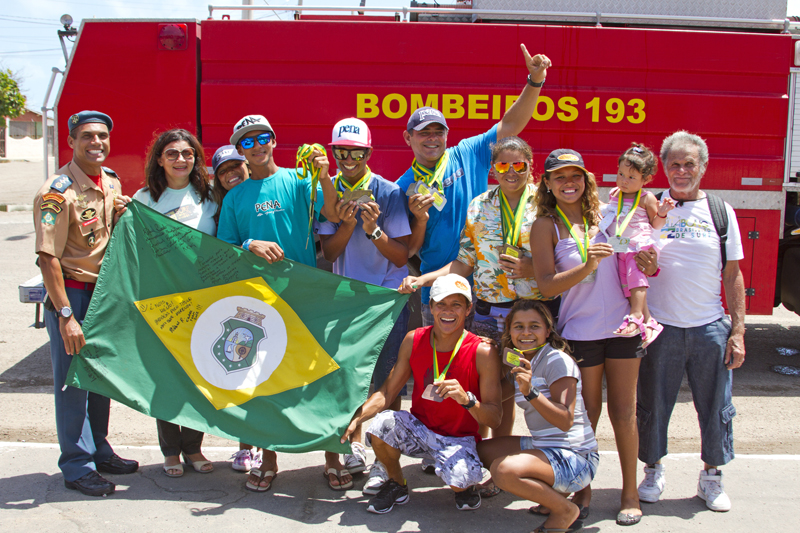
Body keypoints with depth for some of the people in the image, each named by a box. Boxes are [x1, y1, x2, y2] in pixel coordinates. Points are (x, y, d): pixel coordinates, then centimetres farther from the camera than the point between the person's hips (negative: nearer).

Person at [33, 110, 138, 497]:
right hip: (70, 292, -7)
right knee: (72, 380, 1)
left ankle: (98, 451, 31)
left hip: (105, 290, 8)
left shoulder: (111, 183, 6)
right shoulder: (57, 191, -17)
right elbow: (48, 258, -21)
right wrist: (65, 315, -24)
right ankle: (77, 466, 12)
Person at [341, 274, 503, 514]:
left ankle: (466, 485, 9)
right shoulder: (414, 341, -5)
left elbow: (494, 419, -15)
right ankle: (396, 484, 4)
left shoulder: (483, 352, -16)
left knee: (459, 481, -33)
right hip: (418, 428, 3)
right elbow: (387, 392, 0)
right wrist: (356, 418, -16)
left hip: (458, 439, -3)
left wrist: (466, 399, -36)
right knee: (380, 426, -27)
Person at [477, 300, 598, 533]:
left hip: (574, 458, -10)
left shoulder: (558, 361, -16)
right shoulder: (522, 361, 9)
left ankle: (566, 511, -5)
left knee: (503, 470, -30)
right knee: (482, 450, 11)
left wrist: (530, 392, -35)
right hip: (542, 445, 10)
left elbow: (565, 421, -26)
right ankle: (553, 493, 9)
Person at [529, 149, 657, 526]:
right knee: (586, 414, 6)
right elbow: (546, 285, -14)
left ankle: (630, 493, 19)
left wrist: (649, 265, -3)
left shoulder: (602, 214, 7)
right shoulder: (546, 226, -4)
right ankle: (582, 490, 22)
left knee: (623, 411, 8)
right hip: (580, 332, -3)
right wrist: (587, 266, -26)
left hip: (622, 326, 3)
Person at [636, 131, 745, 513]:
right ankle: (653, 470, 26)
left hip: (710, 328, 1)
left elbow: (733, 276, 5)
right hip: (660, 327, -1)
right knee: (653, 405, 8)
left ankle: (711, 476, 25)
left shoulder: (721, 212, 5)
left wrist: (738, 331, 0)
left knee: (715, 408, 8)